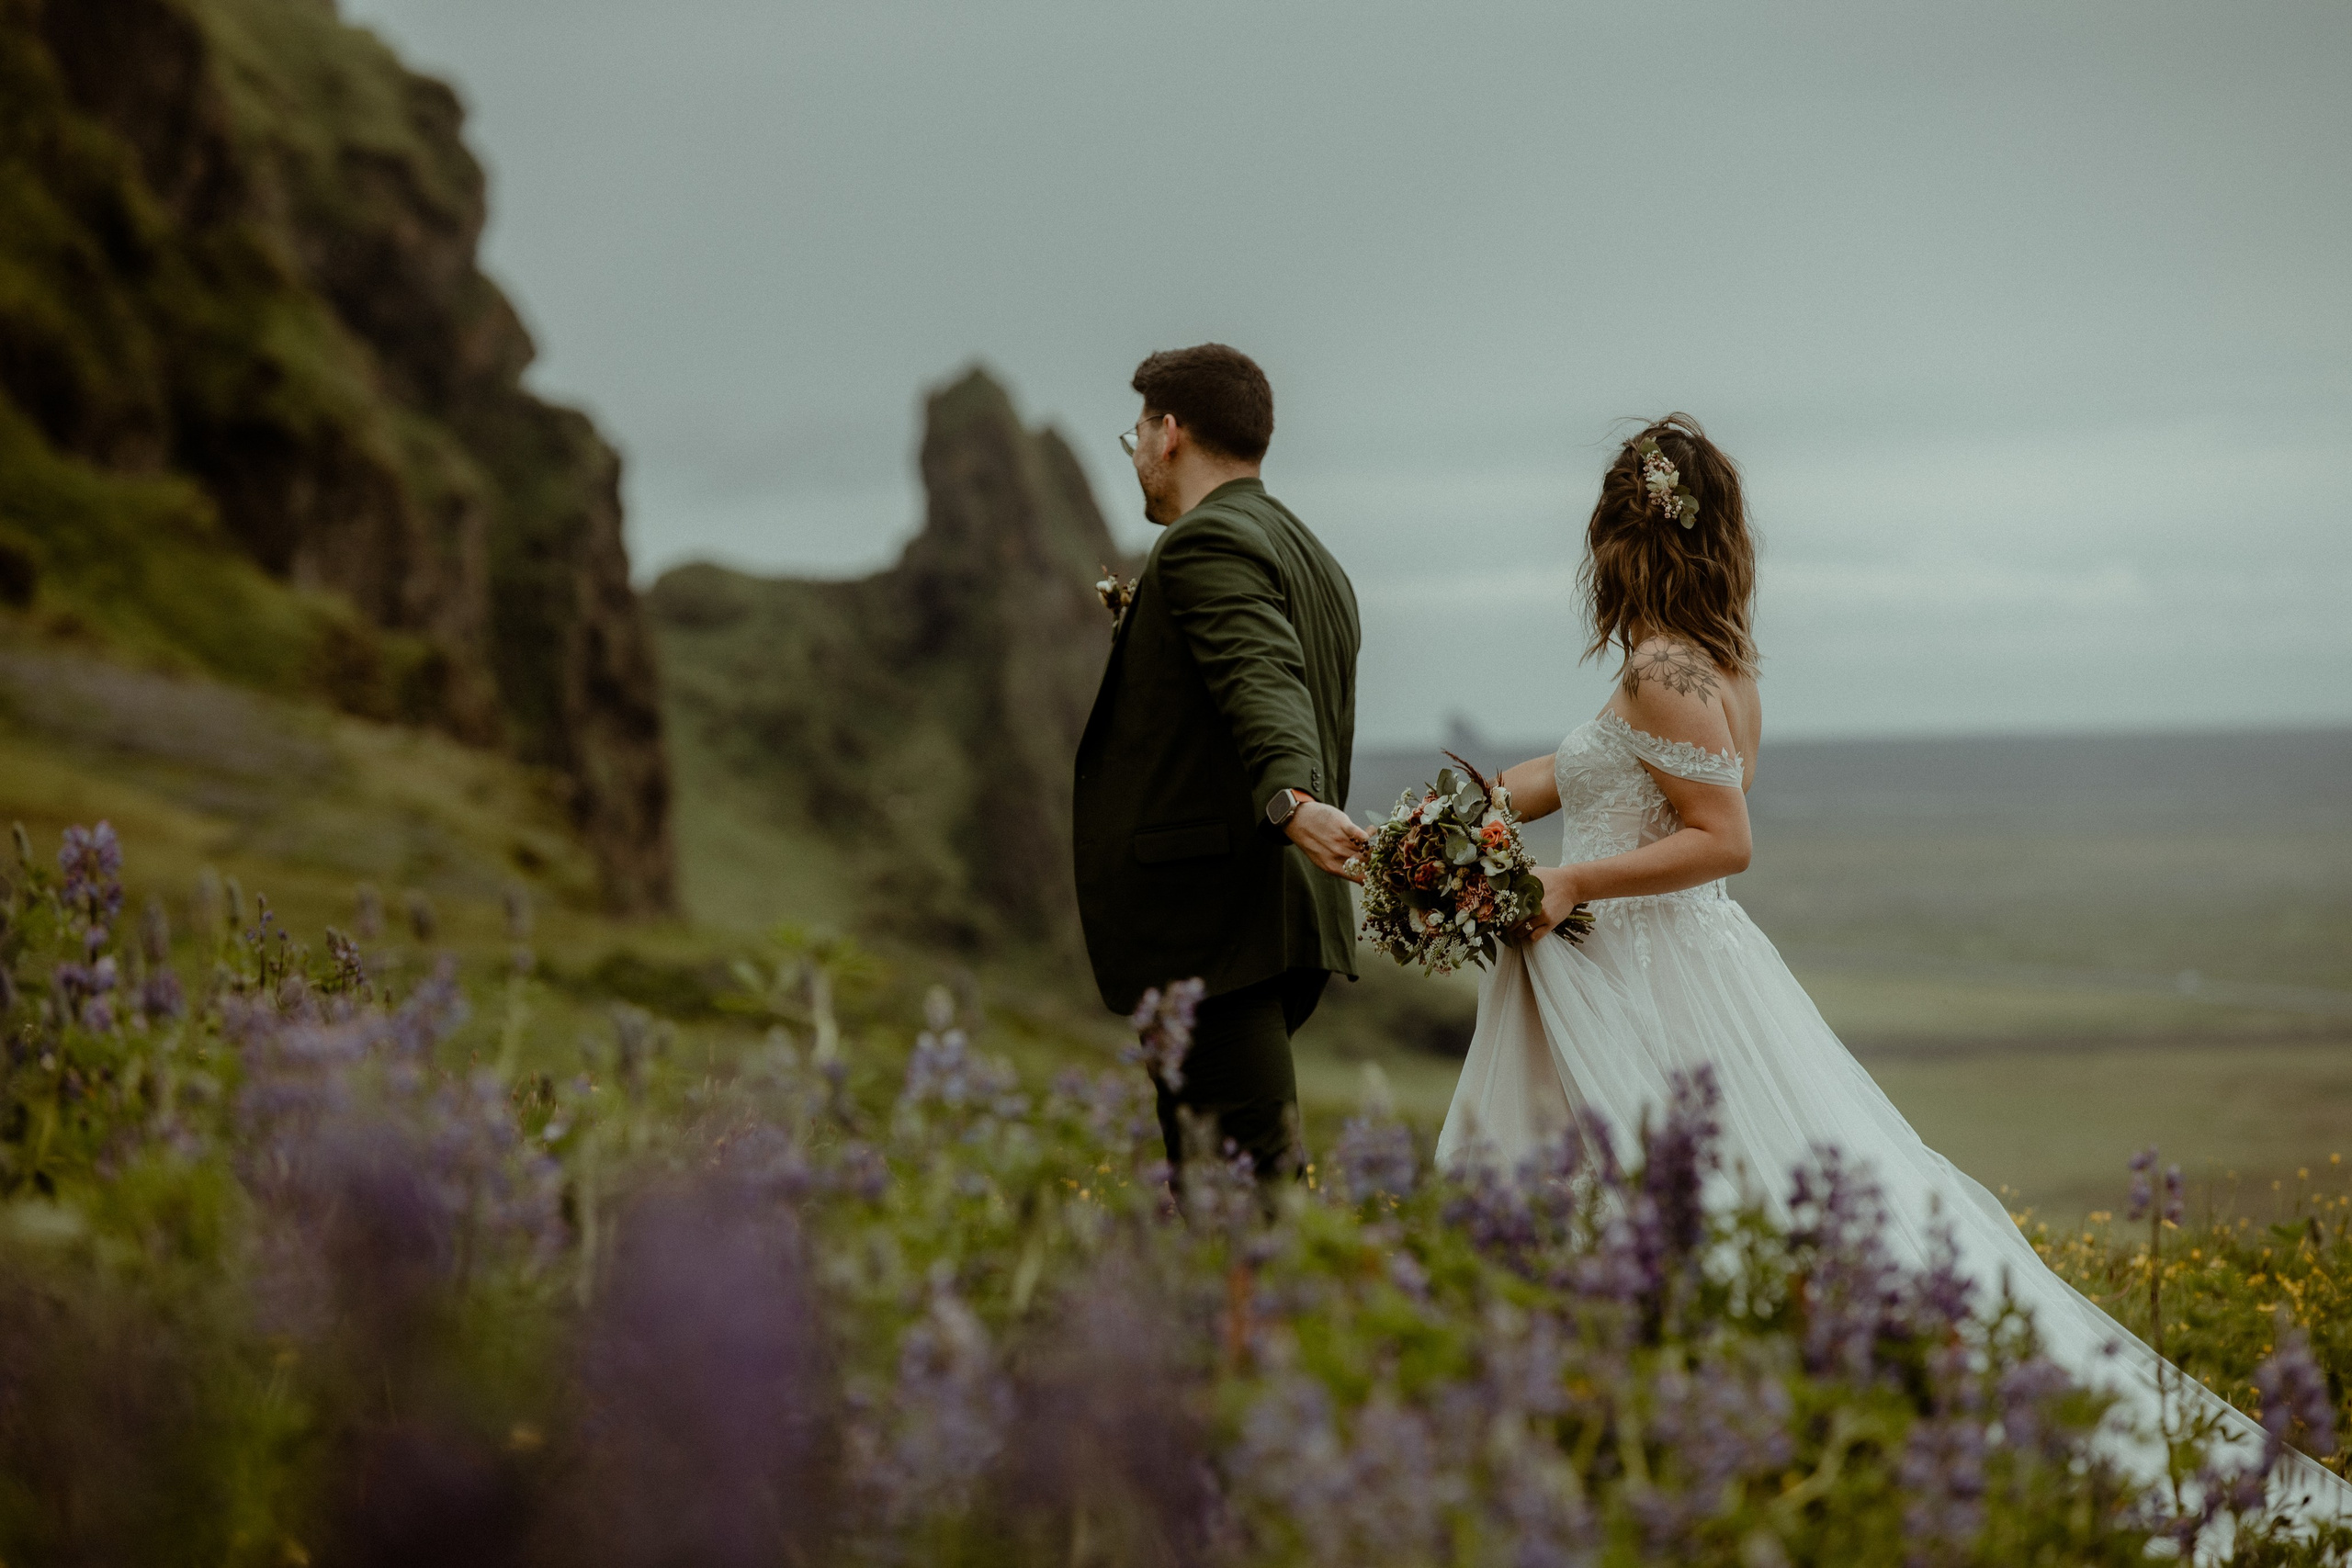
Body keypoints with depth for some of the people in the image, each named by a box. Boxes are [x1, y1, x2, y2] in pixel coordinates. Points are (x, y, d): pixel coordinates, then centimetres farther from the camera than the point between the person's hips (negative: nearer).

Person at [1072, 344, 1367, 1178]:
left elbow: (1264, 680, -27)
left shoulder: (1207, 541, -9)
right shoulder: (1315, 561, 21)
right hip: (1291, 918, 10)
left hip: (1209, 920, -10)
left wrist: (1289, 802, -43)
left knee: (1253, 1173, -10)